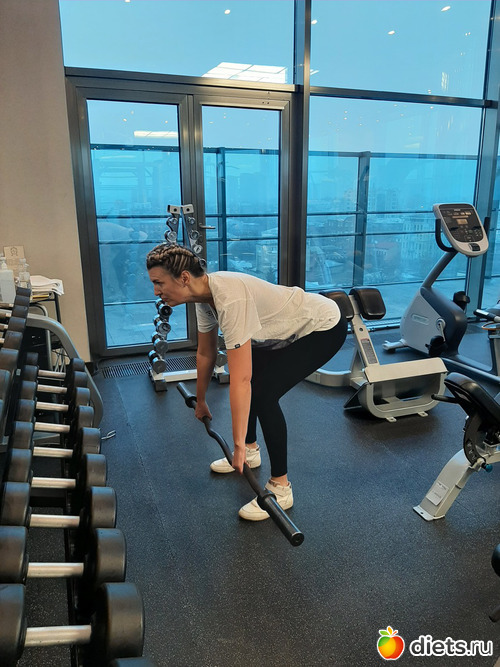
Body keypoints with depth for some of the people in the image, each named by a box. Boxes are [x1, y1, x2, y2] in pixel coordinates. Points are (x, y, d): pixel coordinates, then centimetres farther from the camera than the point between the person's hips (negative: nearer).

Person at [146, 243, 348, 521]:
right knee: (248, 375, 15)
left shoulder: (230, 299, -35)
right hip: (292, 328, 10)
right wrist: (201, 401, 21)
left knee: (262, 392, -17)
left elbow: (240, 381, -36)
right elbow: (206, 354, 9)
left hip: (325, 327, -9)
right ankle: (251, 451, 33)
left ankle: (281, 488, -2)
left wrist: (238, 445, -30)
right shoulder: (204, 295, -6)